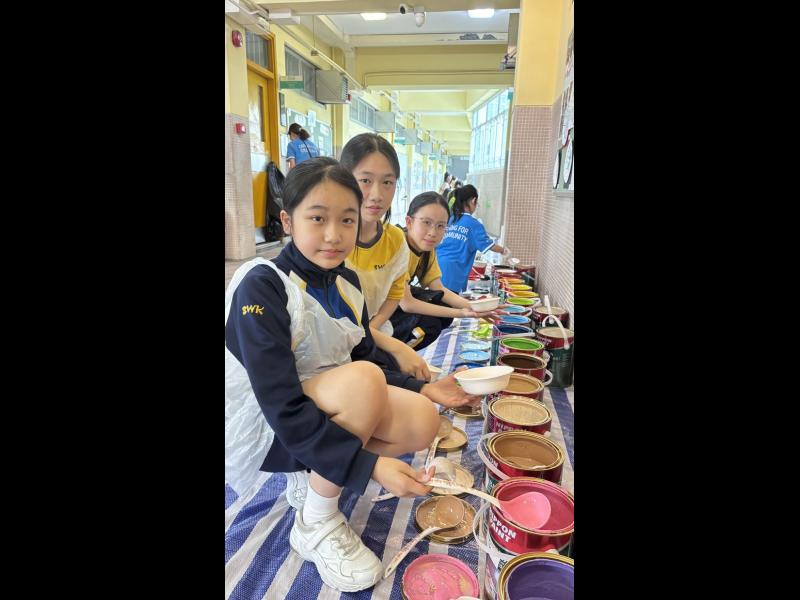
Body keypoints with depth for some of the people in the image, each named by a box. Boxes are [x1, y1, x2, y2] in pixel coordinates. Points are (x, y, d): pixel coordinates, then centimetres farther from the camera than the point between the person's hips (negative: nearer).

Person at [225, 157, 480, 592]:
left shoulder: (346, 283, 0)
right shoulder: (261, 286, -23)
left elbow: (364, 361, 8)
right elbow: (283, 408, -28)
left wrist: (424, 390, -4)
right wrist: (370, 464, -32)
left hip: (327, 412, 7)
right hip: (261, 427, -7)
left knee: (422, 421, -15)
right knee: (364, 378, -33)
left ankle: (311, 479, 6)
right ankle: (315, 525, -11)